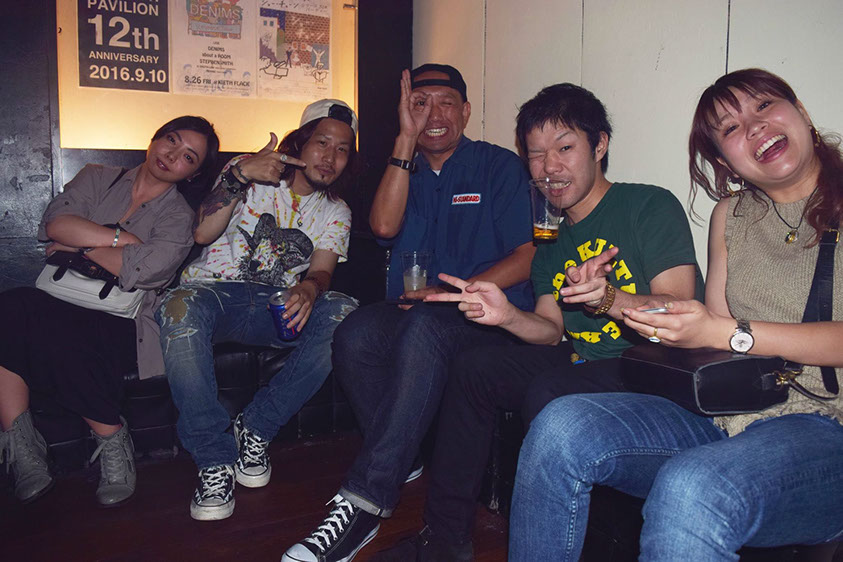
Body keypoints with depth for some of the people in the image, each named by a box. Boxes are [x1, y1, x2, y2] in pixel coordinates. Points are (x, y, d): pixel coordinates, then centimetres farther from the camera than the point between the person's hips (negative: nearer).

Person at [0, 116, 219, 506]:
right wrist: (121, 237, -7)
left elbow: (143, 269, -12)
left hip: (120, 324, -3)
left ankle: (113, 442, -17)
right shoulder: (97, 178, 17)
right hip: (58, 305, 3)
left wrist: (78, 247, -3)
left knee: (58, 330, -34)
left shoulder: (179, 216, 7)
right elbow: (54, 222, -2)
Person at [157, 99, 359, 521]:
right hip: (213, 290, -2)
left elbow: (321, 270, -4)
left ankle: (255, 429, -16)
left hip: (276, 305, 2)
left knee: (346, 315, -28)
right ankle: (215, 460, -28)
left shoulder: (335, 213, 13)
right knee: (182, 310, -38)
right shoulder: (247, 172, 5)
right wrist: (239, 175, -22)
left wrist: (309, 288, -29)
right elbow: (203, 233, -9)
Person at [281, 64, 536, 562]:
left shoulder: (500, 167, 7)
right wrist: (406, 138, -5)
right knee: (355, 334, -30)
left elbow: (525, 258, -2)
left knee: (423, 328, -37)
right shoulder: (404, 168, 18)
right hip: (411, 311, 4)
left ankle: (365, 503, -34)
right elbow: (384, 224, -5)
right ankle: (401, 461, -10)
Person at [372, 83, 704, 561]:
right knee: (472, 368, -2)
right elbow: (552, 331, 7)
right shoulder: (552, 238, 16)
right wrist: (507, 315, -14)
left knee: (548, 394, -33)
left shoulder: (651, 206, -6)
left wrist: (610, 298, -36)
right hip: (581, 366, 8)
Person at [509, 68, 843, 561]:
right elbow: (715, 329, 12)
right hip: (726, 417, 5)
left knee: (689, 491, -38)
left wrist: (728, 333, -17)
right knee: (560, 428, -18)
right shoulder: (731, 214, 17)